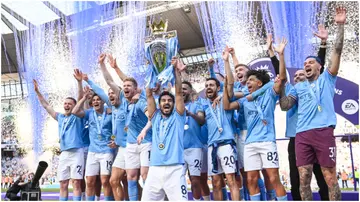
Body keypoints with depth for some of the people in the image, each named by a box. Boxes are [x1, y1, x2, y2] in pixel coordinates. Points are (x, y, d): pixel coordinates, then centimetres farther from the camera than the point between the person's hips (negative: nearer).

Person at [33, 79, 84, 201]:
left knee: (76, 183, -6)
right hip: (64, 153, 5)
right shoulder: (60, 117, 18)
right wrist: (37, 91, 21)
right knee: (63, 184, 6)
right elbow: (46, 105, 24)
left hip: (76, 152, -5)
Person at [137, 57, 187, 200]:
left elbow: (179, 93, 2)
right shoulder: (156, 117, 17)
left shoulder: (178, 117, 10)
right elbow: (149, 95, 11)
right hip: (155, 169, 3)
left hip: (174, 169, -3)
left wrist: (176, 70, -1)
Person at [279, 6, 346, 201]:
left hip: (323, 132, -3)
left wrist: (340, 26, -1)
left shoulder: (327, 79, 15)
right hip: (302, 135, 3)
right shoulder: (299, 87, 23)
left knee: (330, 178, 1)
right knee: (303, 179, 2)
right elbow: (285, 106, 14)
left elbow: (337, 52, 5)